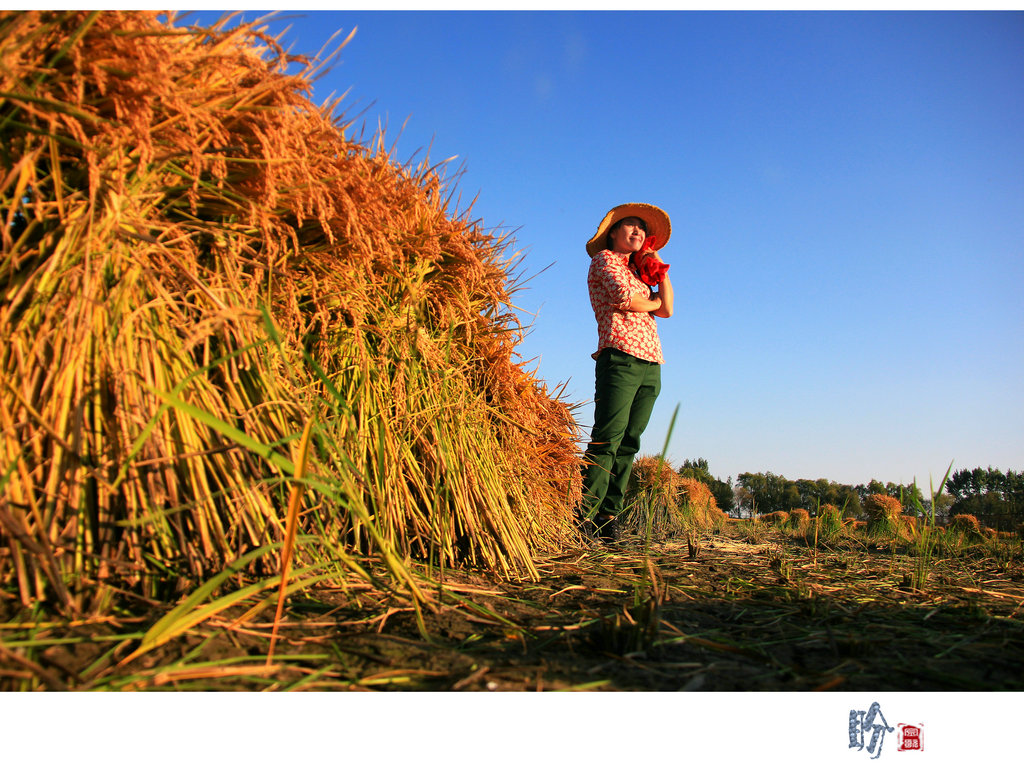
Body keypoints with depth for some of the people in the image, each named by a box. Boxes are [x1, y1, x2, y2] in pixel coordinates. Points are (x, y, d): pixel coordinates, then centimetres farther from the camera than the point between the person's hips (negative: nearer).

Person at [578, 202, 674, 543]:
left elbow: (667, 309, 20)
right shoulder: (604, 258, 8)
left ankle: (609, 520, 1)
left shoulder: (638, 270, 30)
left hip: (650, 366, 8)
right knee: (607, 440, -16)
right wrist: (652, 303, 12)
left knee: (628, 444, 1)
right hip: (621, 357, -7)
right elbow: (624, 298, -8)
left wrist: (659, 265, 22)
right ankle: (585, 519, -16)